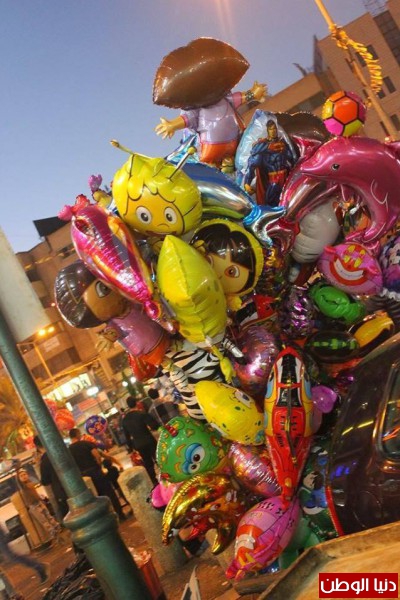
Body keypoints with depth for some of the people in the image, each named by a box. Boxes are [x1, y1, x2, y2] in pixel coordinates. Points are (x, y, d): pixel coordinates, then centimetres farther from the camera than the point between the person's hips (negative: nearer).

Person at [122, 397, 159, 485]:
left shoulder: (124, 419, 4)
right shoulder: (141, 413, -12)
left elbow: (127, 435, 12)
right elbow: (155, 425, -20)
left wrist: (131, 447, 21)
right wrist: (149, 428, 1)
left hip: (138, 445, 4)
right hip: (148, 441, -4)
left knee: (148, 463, 15)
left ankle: (155, 482, 18)